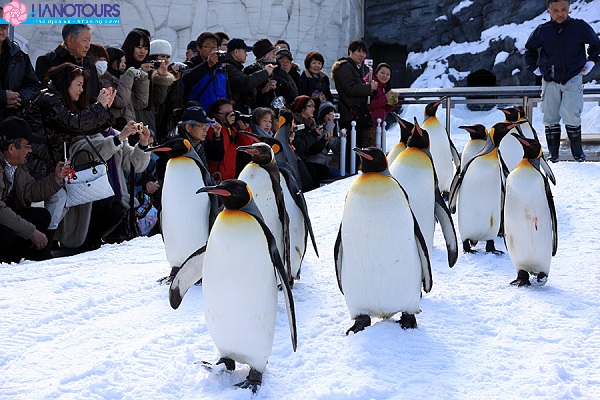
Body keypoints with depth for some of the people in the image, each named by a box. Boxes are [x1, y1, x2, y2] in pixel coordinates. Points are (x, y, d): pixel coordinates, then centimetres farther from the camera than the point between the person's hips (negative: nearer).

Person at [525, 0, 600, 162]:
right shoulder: (542, 31, 0)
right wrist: (534, 67, 14)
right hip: (550, 80, 2)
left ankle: (577, 150, 1)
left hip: (573, 78, -2)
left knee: (571, 115, -15)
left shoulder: (580, 27, -4)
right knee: (550, 118, 1)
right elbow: (530, 49, 21)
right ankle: (553, 153, 11)